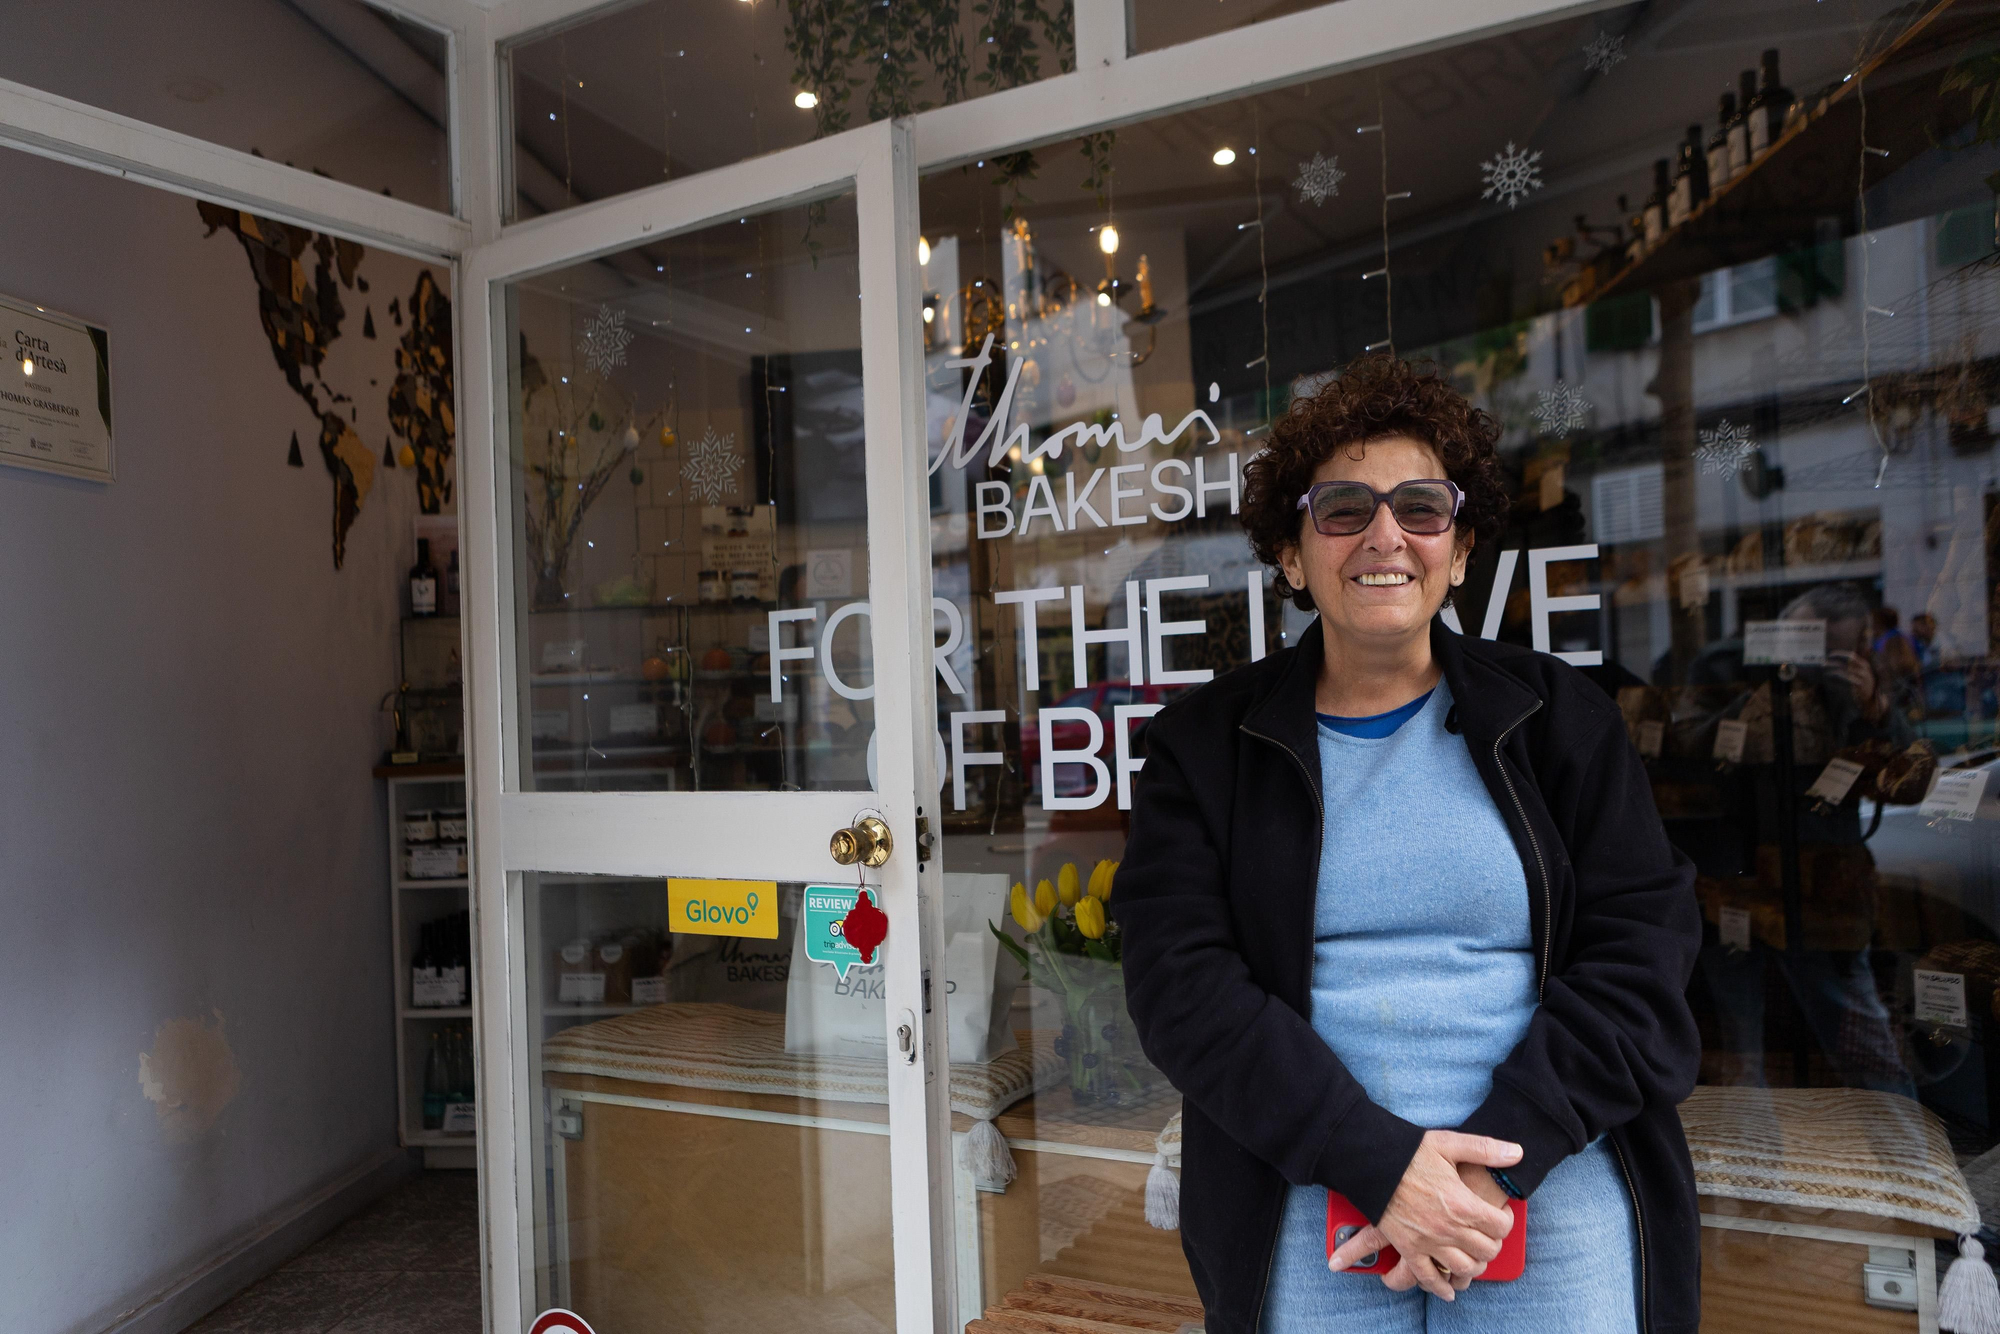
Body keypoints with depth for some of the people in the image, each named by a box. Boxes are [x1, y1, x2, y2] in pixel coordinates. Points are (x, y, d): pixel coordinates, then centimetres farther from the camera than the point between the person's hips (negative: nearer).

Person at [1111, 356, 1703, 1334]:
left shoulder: (1557, 716, 4)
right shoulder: (1203, 745, 0)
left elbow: (1641, 952, -3)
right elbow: (1182, 984, -9)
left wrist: (1498, 1156, -14)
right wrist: (1379, 1161, -18)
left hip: (1553, 1208, 1)